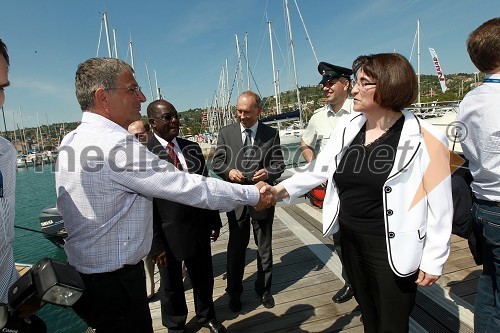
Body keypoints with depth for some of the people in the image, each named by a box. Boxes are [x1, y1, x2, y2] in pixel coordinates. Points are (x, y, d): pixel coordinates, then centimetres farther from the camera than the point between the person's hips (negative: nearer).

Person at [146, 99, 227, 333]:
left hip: (199, 226, 4)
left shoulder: (192, 147, 2)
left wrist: (214, 220, 8)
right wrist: (155, 243, -13)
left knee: (203, 276, 22)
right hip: (168, 232, -4)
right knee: (171, 284, 19)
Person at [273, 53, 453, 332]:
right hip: (351, 241, 5)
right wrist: (285, 189, -17)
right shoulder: (347, 130, 0)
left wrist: (434, 261, -8)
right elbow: (320, 169, -3)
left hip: (392, 249, -5)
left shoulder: (425, 139, -15)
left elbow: (440, 205, -12)